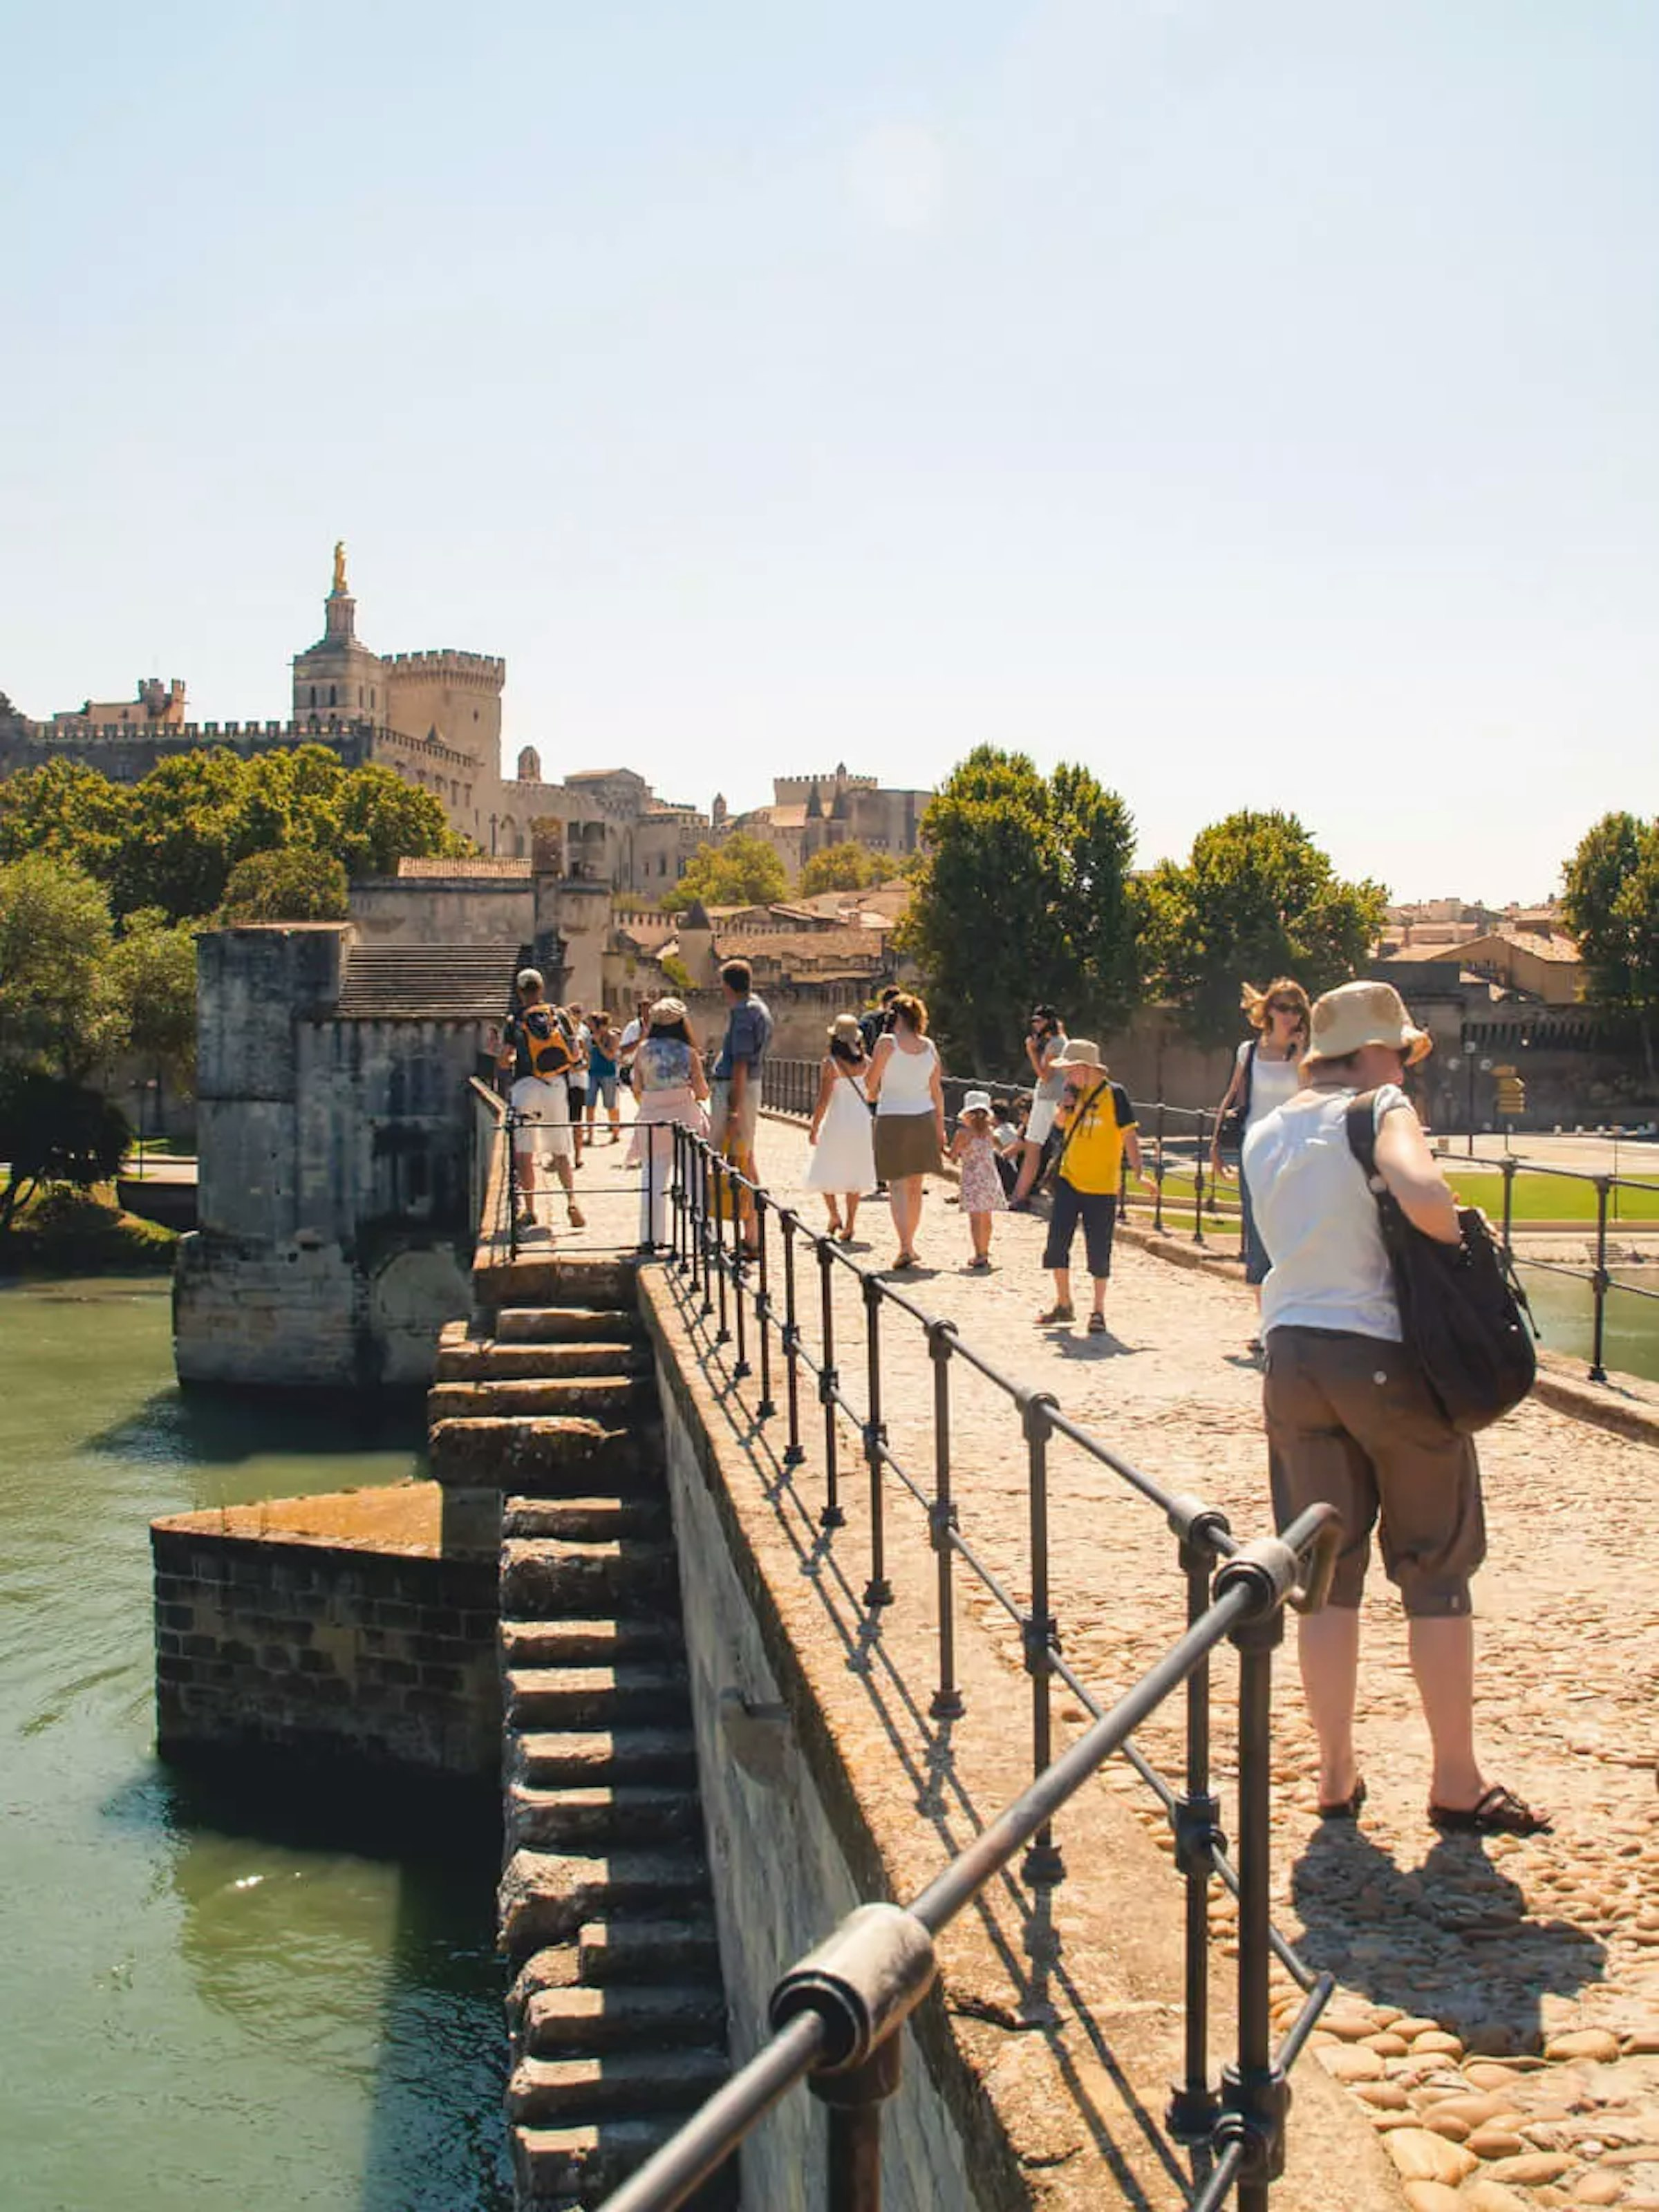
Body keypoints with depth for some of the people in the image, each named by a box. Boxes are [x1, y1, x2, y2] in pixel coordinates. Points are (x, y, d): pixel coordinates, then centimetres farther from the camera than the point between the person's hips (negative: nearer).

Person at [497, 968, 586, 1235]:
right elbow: (573, 1054, 8)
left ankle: (529, 1210, 0)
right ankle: (572, 1200, -6)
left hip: (526, 1085, -2)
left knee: (524, 1153, 3)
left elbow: (504, 1062, 1)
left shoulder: (515, 1021, 1)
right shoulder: (559, 1016, 7)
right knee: (560, 1152, 10)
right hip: (556, 1085, 2)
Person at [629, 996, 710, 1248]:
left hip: (652, 1117, 1)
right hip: (684, 1116, -1)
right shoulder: (689, 1052, -5)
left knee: (652, 1178, 8)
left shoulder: (642, 1049, -1)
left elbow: (637, 1090, 2)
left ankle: (650, 1237, 8)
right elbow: (703, 1092, -1)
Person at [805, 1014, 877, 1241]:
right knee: (854, 1174, 11)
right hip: (861, 1121, 4)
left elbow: (823, 1100, -14)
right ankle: (849, 1226, 10)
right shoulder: (866, 1062, 0)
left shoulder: (831, 1063, -12)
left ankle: (834, 1216, 3)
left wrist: (814, 1128, -6)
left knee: (826, 1172, 13)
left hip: (837, 1123, -4)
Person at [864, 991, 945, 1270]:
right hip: (924, 1118, 5)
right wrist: (940, 1126, 17)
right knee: (915, 1187, 14)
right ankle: (909, 1244, 24)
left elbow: (870, 1084, -6)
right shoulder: (930, 1046, 4)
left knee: (897, 1186, -4)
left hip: (892, 1119, -5)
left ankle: (905, 1247, -15)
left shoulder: (887, 1044, -10)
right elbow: (937, 1090, 10)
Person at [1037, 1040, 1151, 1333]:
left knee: (1099, 1250, 0)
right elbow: (1059, 1122, 5)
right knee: (1057, 1241, 3)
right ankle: (1063, 1304, 18)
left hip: (1102, 1186, -5)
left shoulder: (1114, 1093, -9)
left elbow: (1129, 1134, -11)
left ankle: (1098, 1312, 12)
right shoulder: (1075, 1092, 6)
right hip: (1069, 1180, 5)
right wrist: (1066, 1101, -12)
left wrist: (1138, 1172, -20)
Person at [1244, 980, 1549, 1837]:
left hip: (1293, 1355, 5)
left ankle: (1336, 1776, 17)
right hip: (1387, 1355, -5)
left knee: (1325, 1576, 12)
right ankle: (1457, 1785, 15)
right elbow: (1423, 1197, -28)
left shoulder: (1264, 1134, 9)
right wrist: (1459, 1233, -9)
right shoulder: (1380, 1109, -10)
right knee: (1435, 1573, 7)